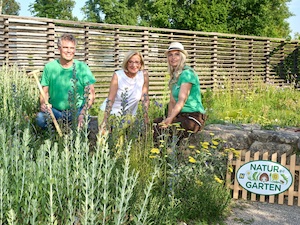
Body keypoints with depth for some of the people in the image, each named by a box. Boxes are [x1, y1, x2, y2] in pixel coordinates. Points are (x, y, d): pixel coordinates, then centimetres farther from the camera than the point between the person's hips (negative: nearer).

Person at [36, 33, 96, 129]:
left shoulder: (82, 67, -2)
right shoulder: (49, 67, 2)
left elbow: (91, 94, -5)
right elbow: (45, 92, 6)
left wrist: (82, 113, -22)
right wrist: (43, 103, -18)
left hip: (77, 110, 0)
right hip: (55, 110, 1)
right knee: (40, 117, -31)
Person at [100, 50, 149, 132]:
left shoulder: (144, 75, -9)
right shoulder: (117, 75, -14)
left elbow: (145, 98, -6)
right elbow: (110, 99, -17)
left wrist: (146, 118, -11)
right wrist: (105, 122, -23)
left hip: (129, 115, 2)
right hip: (111, 113, -2)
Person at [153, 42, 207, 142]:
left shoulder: (187, 73, -12)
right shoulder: (174, 76, 16)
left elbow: (182, 101, -19)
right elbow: (172, 101, 10)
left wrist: (170, 119, -27)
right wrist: (169, 117, -5)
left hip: (193, 118, -8)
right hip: (180, 115, 8)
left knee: (159, 128, -23)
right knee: (153, 123, -9)